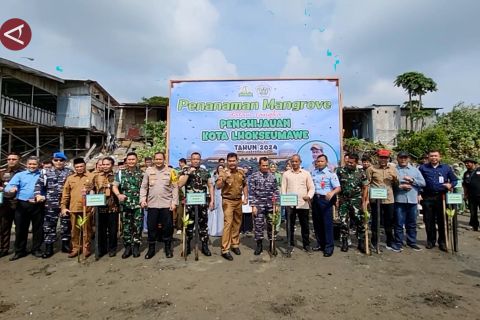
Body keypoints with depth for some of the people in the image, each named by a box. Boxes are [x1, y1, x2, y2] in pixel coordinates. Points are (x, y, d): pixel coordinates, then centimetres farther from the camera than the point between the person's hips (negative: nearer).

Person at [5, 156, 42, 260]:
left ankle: (36, 249, 18)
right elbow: (9, 186, -5)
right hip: (22, 205, 1)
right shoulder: (20, 175, 9)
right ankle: (20, 251, 19)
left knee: (37, 228, 6)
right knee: (20, 228, 6)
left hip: (38, 205, 0)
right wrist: (11, 189, -27)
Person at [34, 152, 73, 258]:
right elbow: (39, 184, 5)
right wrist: (38, 195, -12)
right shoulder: (46, 172, 9)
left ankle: (65, 244, 20)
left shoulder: (69, 172, 6)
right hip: (51, 203, 1)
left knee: (66, 224, 8)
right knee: (49, 225, 4)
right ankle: (49, 247, 13)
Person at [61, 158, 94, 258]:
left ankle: (86, 248, 14)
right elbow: (65, 194, 12)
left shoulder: (91, 177, 1)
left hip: (87, 208, -3)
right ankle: (76, 248, 23)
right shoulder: (70, 178, 12)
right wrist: (63, 207, 5)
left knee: (87, 229, 4)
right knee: (75, 230, 11)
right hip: (73, 208, 4)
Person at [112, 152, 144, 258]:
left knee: (137, 226, 2)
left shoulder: (142, 173, 5)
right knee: (126, 226, 7)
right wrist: (118, 195, -15)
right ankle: (127, 247, 18)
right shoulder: (120, 173, 8)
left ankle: (136, 247, 14)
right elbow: (114, 186, 4)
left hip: (138, 204, -1)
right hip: (125, 204, 1)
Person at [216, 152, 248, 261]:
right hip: (228, 201, -5)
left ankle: (235, 244, 28)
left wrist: (246, 197, 7)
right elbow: (217, 186, -18)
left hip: (238, 201, 5)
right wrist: (224, 178, -31)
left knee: (237, 223, 13)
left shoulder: (241, 172, 5)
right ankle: (225, 250, -7)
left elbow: (244, 185, 16)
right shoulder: (223, 172, -8)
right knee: (228, 223, -11)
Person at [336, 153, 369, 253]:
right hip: (343, 200, 0)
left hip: (356, 200, 0)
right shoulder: (340, 171, -1)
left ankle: (361, 243, 17)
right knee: (343, 222, 5)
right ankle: (344, 243, 18)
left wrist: (363, 201, 0)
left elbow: (365, 188, 5)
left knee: (360, 222, 3)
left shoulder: (361, 173, 0)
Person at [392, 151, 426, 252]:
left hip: (413, 200, 4)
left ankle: (412, 242, 26)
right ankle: (398, 243, 10)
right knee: (399, 223, 1)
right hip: (399, 200, -4)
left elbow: (423, 183, 5)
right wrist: (400, 186, -19)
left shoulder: (415, 170, 13)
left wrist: (412, 180, -8)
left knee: (412, 223, 13)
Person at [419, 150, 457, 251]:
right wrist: (418, 193, 0)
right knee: (429, 221, 6)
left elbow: (454, 180, 15)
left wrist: (451, 185, -7)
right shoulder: (423, 168, 7)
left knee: (442, 220, 4)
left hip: (442, 197, 1)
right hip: (427, 198, 0)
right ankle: (431, 240, 18)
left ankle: (442, 242, 16)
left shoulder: (446, 168, 10)